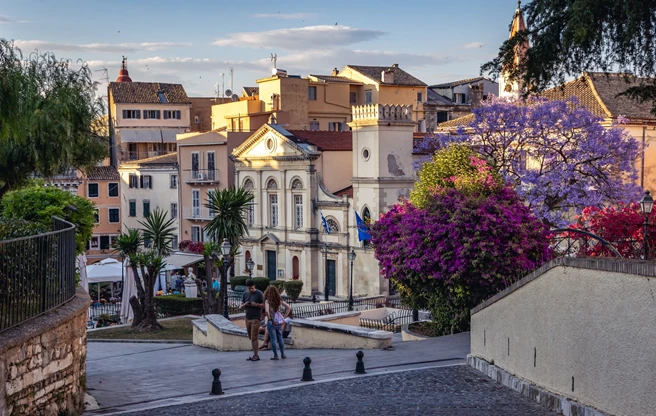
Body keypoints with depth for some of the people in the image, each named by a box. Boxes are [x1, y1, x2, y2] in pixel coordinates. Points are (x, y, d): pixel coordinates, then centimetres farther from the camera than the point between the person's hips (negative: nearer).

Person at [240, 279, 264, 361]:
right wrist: (245, 305, -9)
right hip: (248, 318, 5)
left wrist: (256, 304, -19)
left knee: (254, 338, -9)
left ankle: (256, 355, -6)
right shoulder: (245, 294, 12)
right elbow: (241, 307, 13)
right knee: (251, 338, 6)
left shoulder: (259, 294, -2)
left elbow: (264, 305, -2)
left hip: (256, 318, -5)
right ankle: (255, 354, 11)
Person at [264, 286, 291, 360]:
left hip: (271, 322, -5)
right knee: (280, 338, 17)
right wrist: (284, 316, 4)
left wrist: (269, 317, -12)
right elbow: (289, 307, 0)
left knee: (273, 339, 4)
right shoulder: (279, 300, 2)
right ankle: (283, 354, 21)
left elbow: (266, 311, -29)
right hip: (279, 322, 5)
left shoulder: (267, 301, -13)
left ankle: (276, 355, 6)